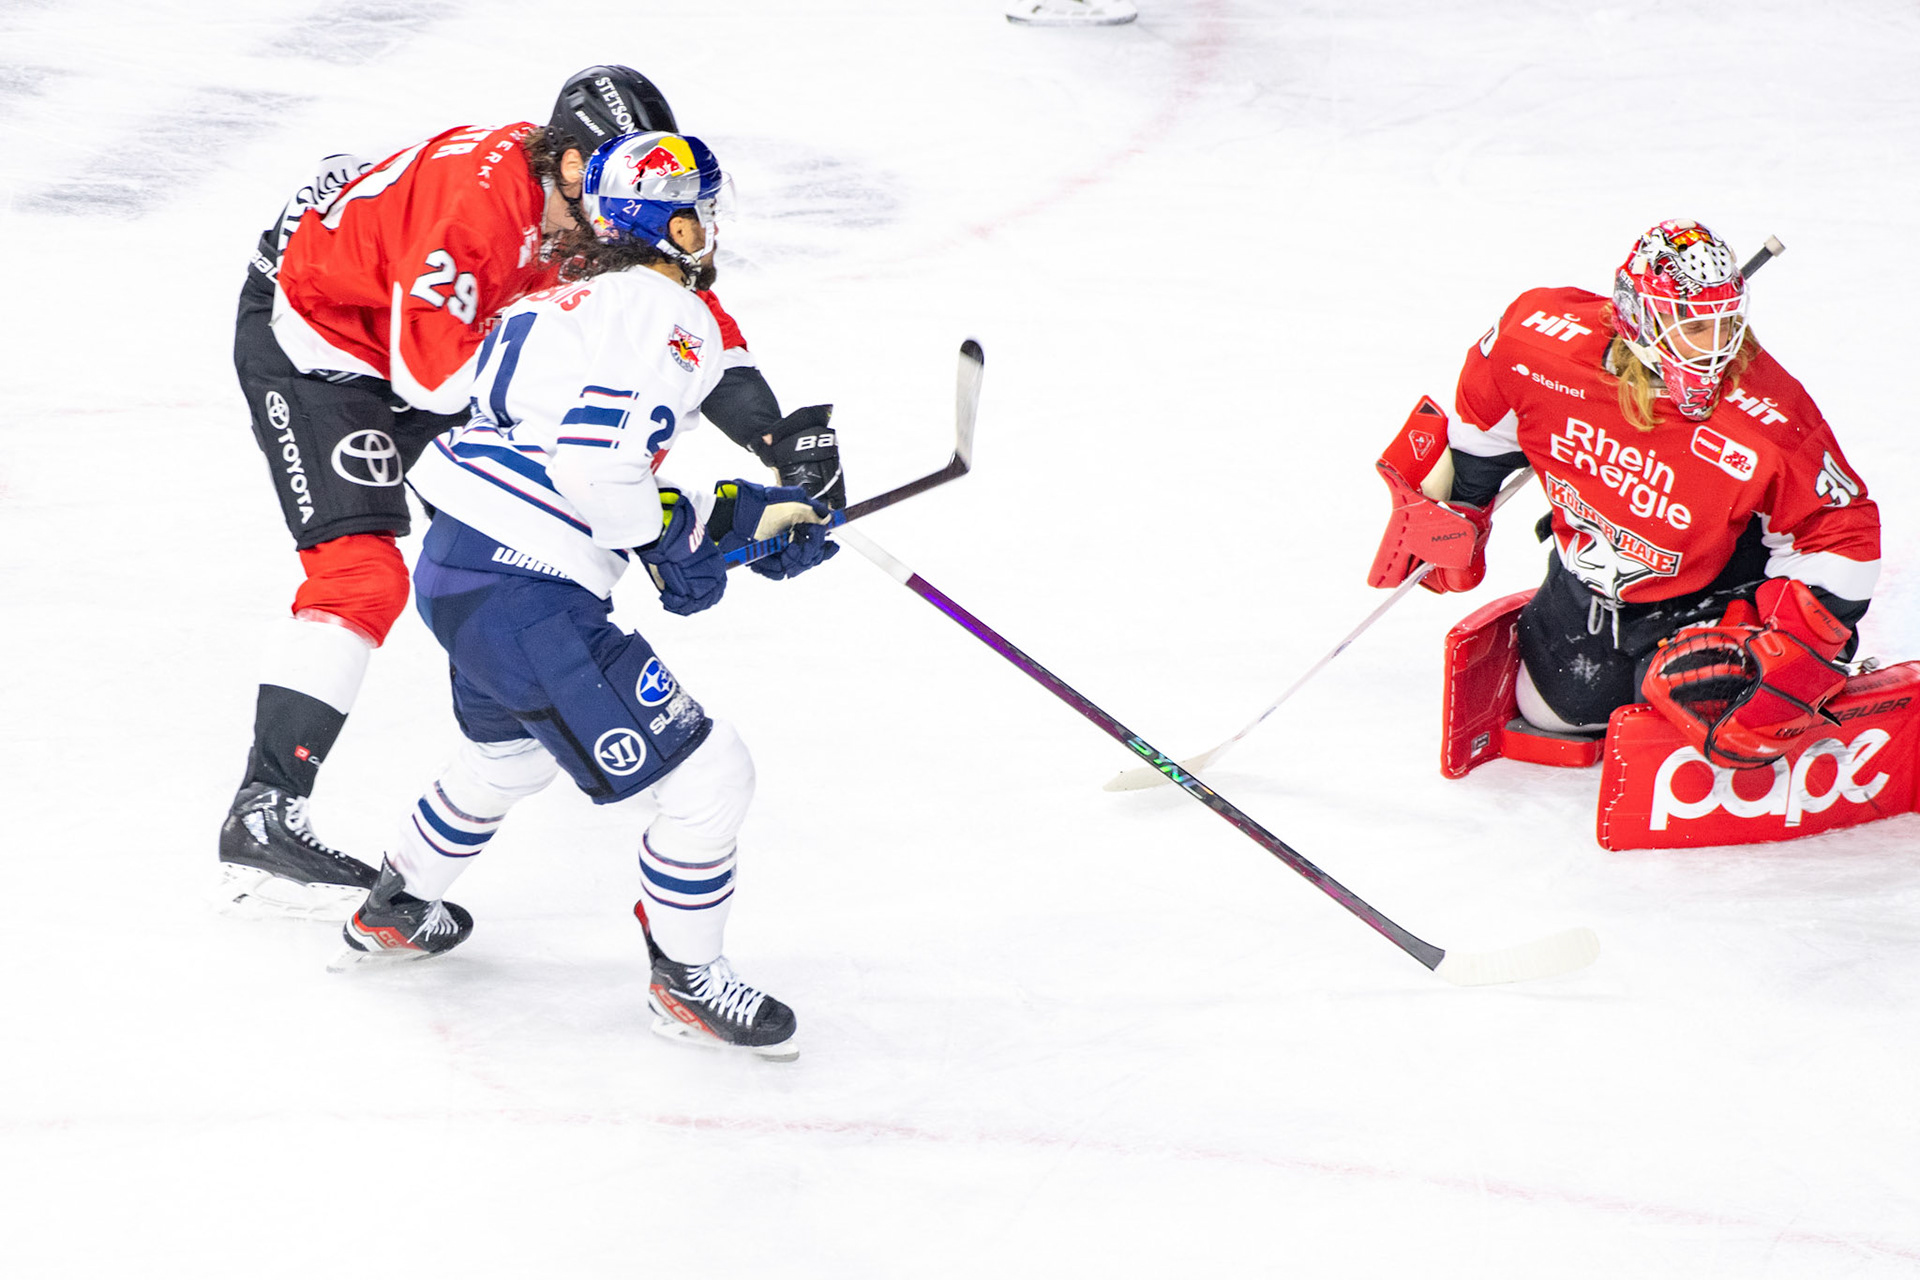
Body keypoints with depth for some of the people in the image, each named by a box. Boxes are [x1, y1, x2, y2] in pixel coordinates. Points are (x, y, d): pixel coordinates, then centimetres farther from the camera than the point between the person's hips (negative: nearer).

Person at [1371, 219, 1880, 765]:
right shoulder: (1544, 338, -27)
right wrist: (1456, 511, 9)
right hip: (1585, 575, 4)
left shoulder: (1765, 423, -36)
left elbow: (1841, 528, -24)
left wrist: (1797, 654, -32)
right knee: (1554, 707, 17)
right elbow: (1482, 413, -3)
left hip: (1704, 593, -4)